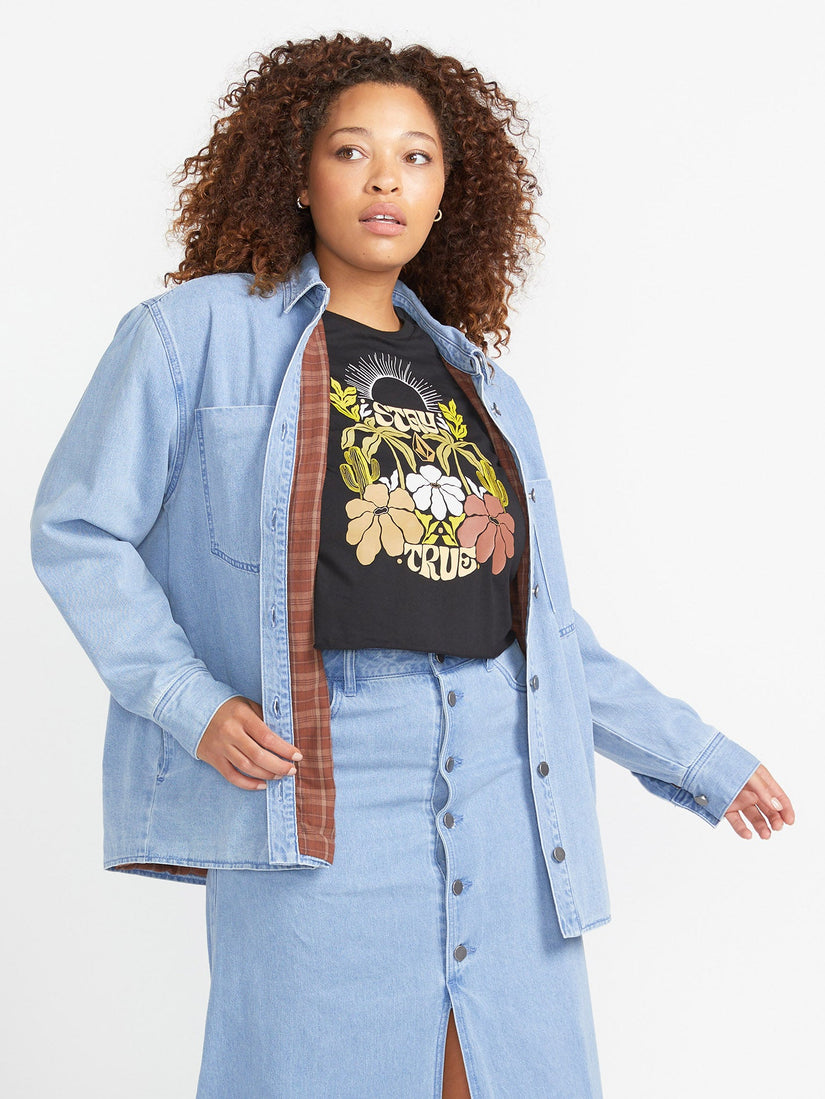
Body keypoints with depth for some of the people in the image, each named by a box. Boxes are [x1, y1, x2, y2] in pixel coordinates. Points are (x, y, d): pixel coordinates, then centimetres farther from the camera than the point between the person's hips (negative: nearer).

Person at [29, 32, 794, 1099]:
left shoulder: (477, 381, 19)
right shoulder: (196, 334, 5)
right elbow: (78, 533, 3)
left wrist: (697, 756, 22)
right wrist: (192, 702, -10)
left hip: (501, 768, 5)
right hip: (318, 769, -4)